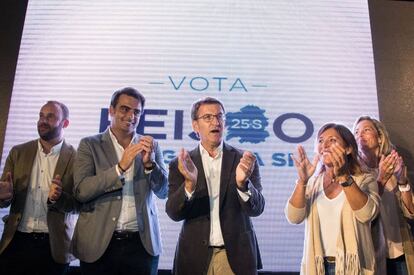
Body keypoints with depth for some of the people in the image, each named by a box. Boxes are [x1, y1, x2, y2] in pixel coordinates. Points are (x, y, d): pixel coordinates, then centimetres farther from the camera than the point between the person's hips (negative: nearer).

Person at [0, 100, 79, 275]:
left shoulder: (76, 158, -5)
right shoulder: (18, 152, 5)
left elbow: (80, 203, -6)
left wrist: (58, 198, -26)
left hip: (54, 246, -2)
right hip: (17, 241, 3)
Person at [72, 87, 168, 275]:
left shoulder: (151, 146, 6)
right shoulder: (90, 145, 1)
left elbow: (163, 191, 2)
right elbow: (81, 191, -10)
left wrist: (149, 163, -15)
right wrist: (121, 167, -20)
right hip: (99, 242, -1)